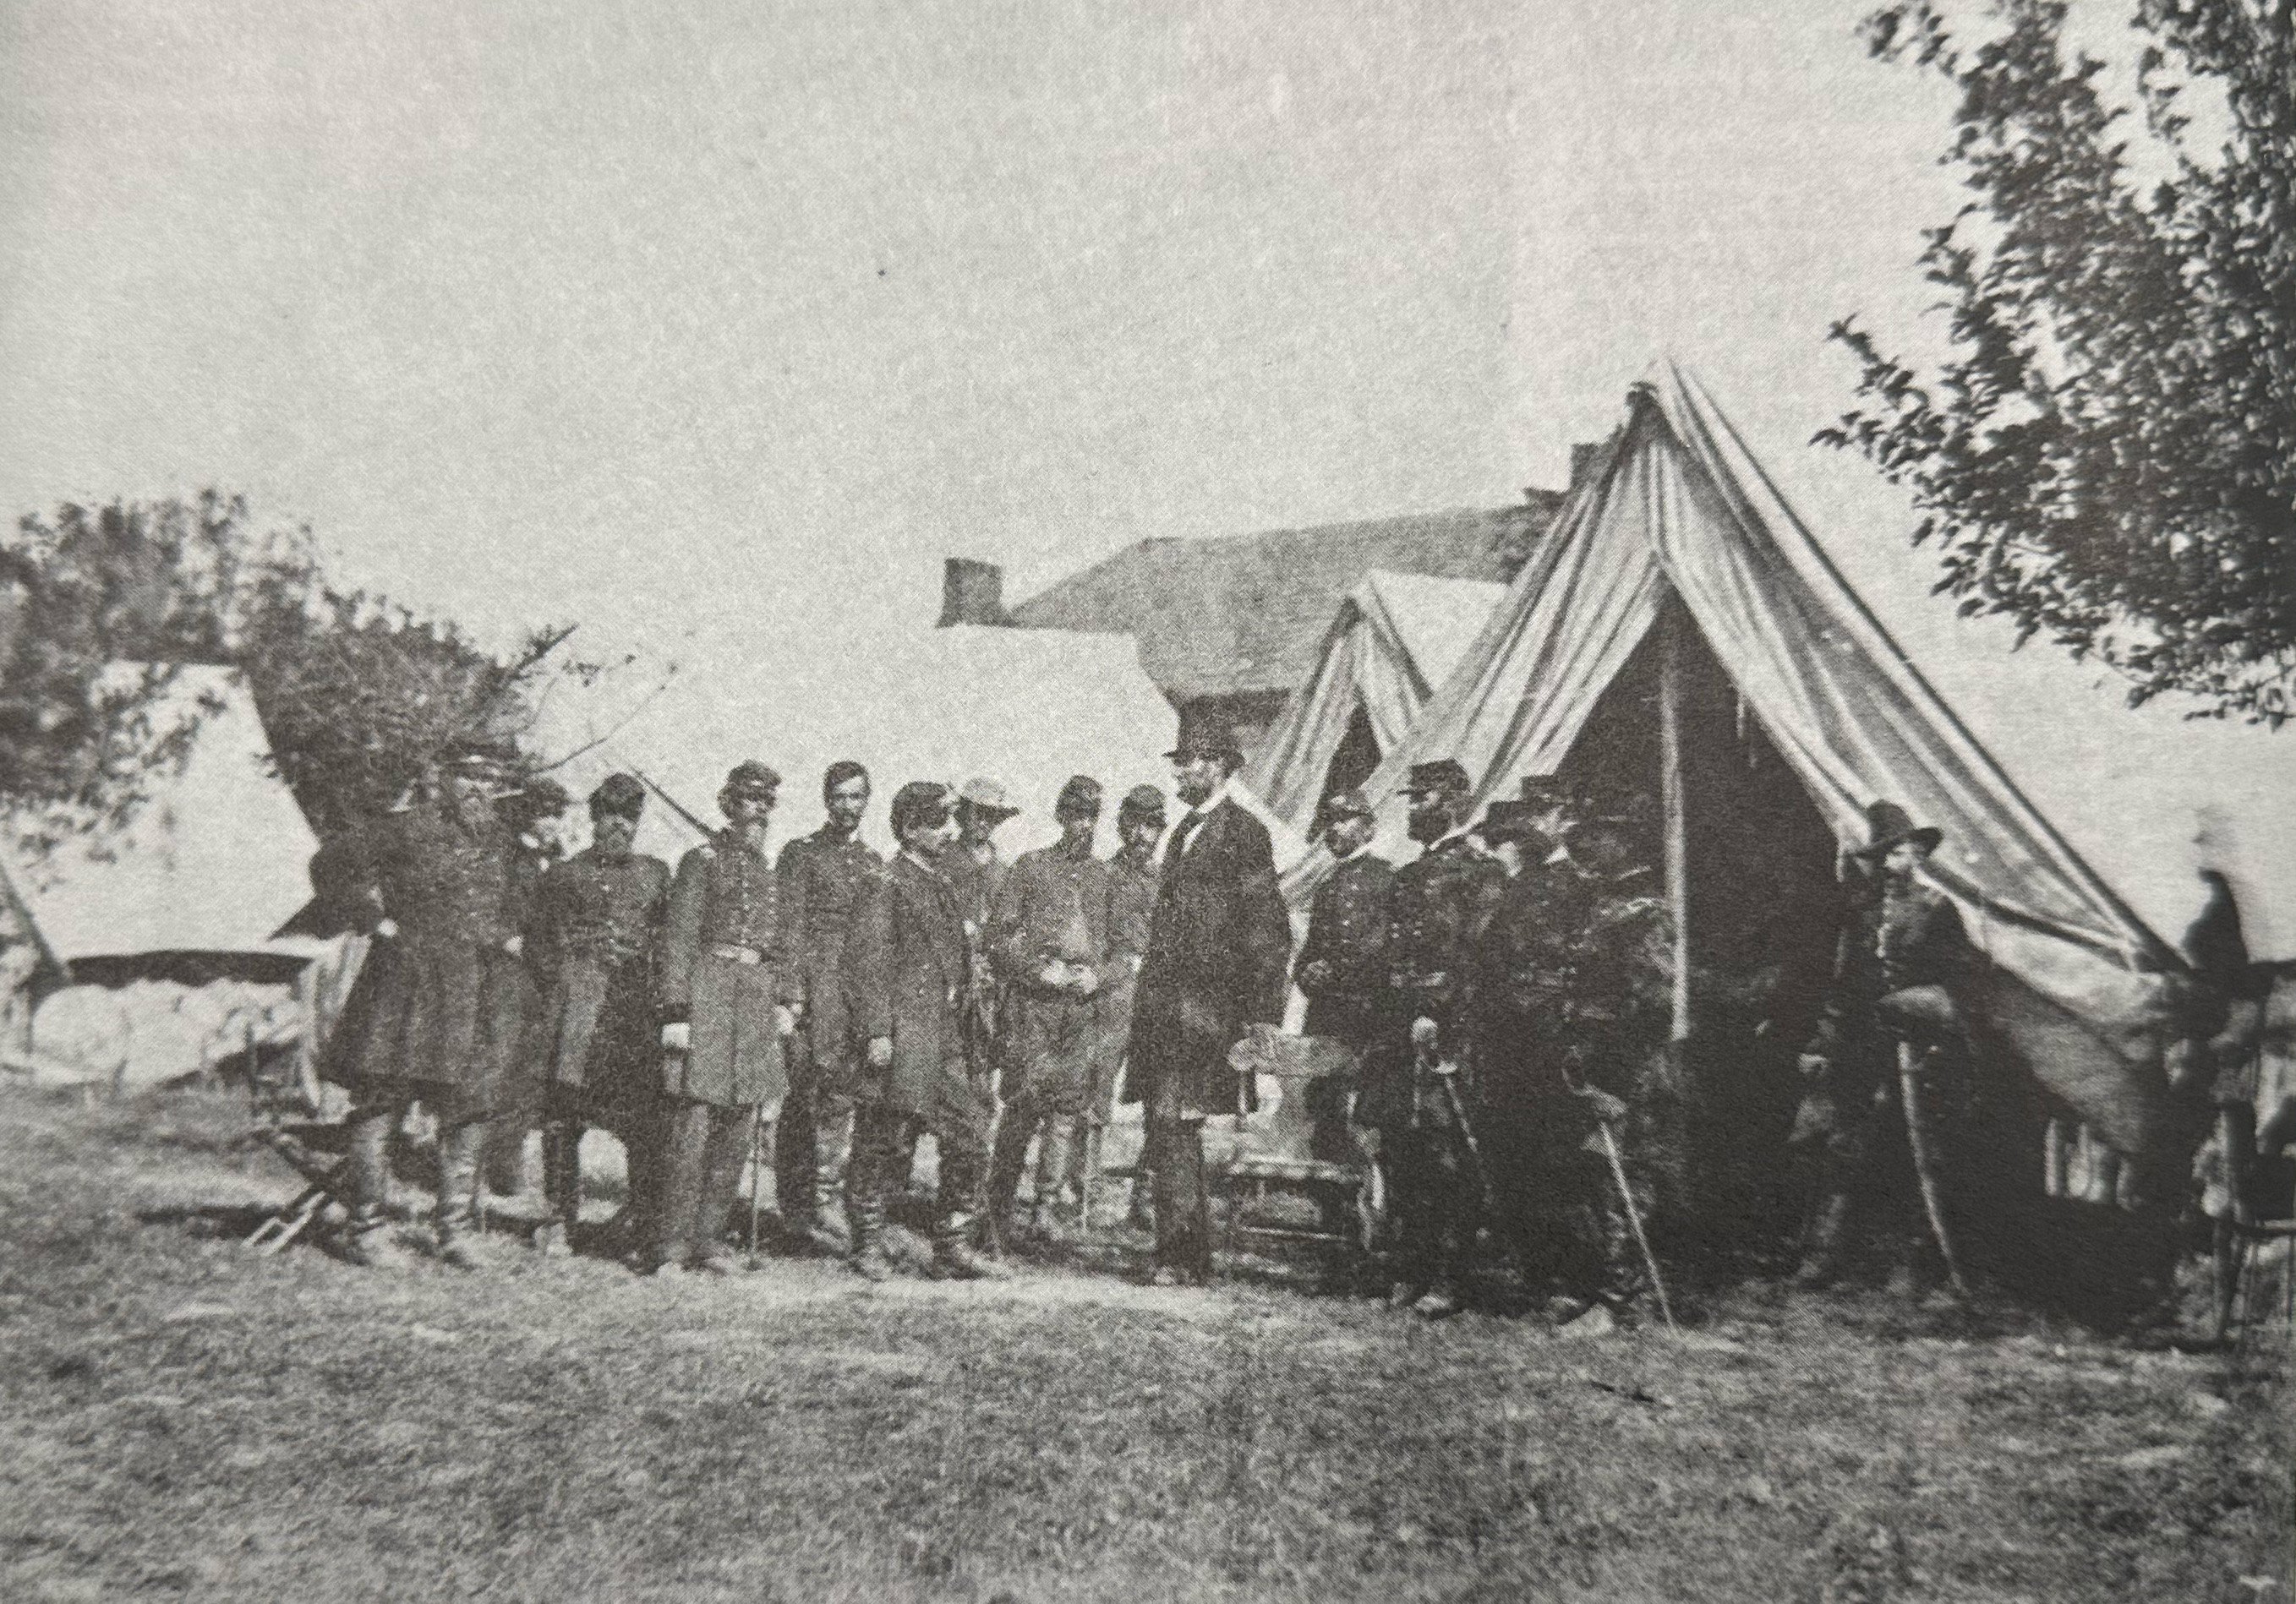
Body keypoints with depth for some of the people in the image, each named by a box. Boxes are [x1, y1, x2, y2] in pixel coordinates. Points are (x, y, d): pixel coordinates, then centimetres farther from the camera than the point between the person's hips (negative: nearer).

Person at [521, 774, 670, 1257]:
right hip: (575, 1012, -1)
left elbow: (669, 939, 17)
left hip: (635, 1013, 2)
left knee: (646, 1121, -3)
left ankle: (648, 1225, 5)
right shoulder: (562, 875, 9)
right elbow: (538, 942, 12)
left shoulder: (655, 874, 15)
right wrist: (561, 983, 0)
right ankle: (557, 1222, 10)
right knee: (563, 1117, -1)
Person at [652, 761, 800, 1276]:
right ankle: (672, 1247, 0)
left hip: (757, 1003, 6)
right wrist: (675, 1012, -13)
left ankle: (709, 1237, 15)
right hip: (707, 993, -6)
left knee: (737, 1127, 6)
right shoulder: (703, 861, -1)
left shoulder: (771, 871, 17)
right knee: (690, 1125, -7)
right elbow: (677, 939, -6)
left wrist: (785, 1001, 10)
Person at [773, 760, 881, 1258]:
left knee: (840, 1097, -1)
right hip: (813, 987, -4)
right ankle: (799, 1208, 1)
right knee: (804, 1096, -4)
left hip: (859, 992, 4)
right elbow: (791, 927, -3)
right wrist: (791, 992, -13)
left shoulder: (873, 862, 19)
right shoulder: (801, 853, 5)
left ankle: (824, 1200, 1)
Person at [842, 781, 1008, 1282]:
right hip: (903, 1037, -8)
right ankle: (867, 1244, 15)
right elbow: (866, 962, -13)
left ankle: (954, 1246, 12)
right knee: (887, 1144, 1)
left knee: (971, 1141, 4)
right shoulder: (886, 886, -7)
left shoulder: (944, 885, 18)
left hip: (949, 1040, 8)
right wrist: (876, 1032, -19)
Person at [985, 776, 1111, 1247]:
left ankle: (1047, 1204, 5)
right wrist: (1040, 970, -10)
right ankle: (1000, 1205, 6)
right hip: (1032, 1001, -3)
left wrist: (1097, 973, -2)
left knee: (1069, 1103, 0)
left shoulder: (1104, 876, 14)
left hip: (1084, 1004, 3)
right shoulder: (1030, 866, 4)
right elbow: (1000, 935, 1)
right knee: (1025, 1102, -6)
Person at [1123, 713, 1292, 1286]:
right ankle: (1193, 1257, 20)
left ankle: (1178, 1255, -4)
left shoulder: (1244, 833, -6)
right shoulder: (1183, 831, 19)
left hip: (1205, 1003, -8)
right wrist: (1147, 998, 17)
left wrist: (1263, 1014, -14)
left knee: (1174, 1124, -12)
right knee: (1173, 1130, 11)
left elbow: (1270, 932, -10)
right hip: (1163, 1001, 9)